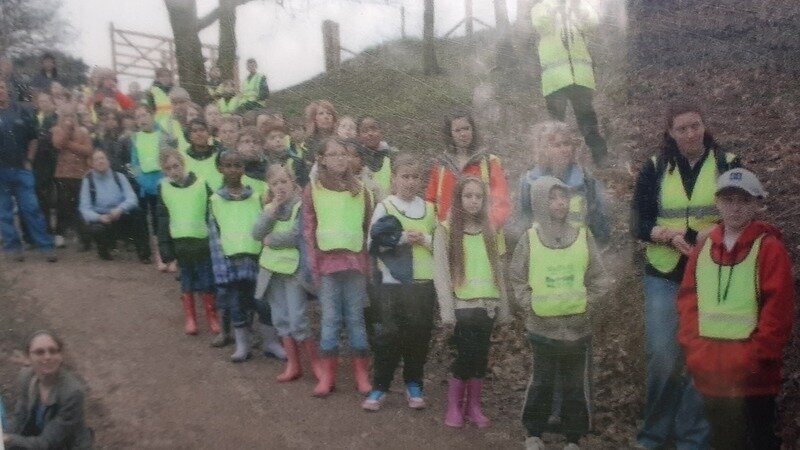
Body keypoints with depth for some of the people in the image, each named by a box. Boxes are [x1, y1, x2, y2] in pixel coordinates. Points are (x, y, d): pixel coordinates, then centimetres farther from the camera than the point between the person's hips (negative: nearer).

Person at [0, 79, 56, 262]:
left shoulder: (20, 111, 6)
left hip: (21, 168, 1)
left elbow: (32, 137, 14)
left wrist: (28, 160, 6)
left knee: (31, 208, 1)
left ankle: (45, 245, 4)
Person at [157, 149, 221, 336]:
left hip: (203, 242, -2)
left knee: (207, 283, 6)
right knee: (187, 283, 11)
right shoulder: (163, 188, 1)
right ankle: (190, 319, 23)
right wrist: (165, 246, 2)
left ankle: (212, 318, 20)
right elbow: (163, 219, 6)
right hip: (180, 243, 2)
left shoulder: (201, 184, -6)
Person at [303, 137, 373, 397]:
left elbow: (368, 227, 8)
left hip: (355, 261, 1)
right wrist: (314, 266, -3)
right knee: (330, 319, 4)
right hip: (327, 261, -1)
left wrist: (369, 263, 2)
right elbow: (308, 230, 2)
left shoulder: (359, 190, 7)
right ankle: (327, 373, 14)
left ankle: (361, 373, 15)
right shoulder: (313, 190, 3)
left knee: (356, 318, 6)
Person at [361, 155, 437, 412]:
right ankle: (379, 387, 13)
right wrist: (402, 237, -17)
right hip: (393, 283, -3)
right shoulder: (384, 207, 0)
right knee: (389, 335, 0)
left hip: (424, 283, 3)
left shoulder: (429, 208, 10)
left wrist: (424, 239, -8)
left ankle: (414, 385, 24)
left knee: (419, 334, 8)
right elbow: (374, 244, -8)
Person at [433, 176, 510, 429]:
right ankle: (454, 407, 15)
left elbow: (497, 270, 13)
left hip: (487, 304, 4)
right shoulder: (446, 230, -3)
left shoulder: (488, 231, 12)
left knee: (481, 357, 7)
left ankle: (474, 406, 22)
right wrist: (447, 309, -14)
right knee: (465, 356, -4)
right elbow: (440, 272, -8)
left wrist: (503, 306, 10)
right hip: (462, 305, -4)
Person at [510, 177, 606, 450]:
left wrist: (586, 304, -4)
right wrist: (530, 304, -8)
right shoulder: (530, 238, -3)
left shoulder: (583, 236, 1)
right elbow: (517, 278, 1)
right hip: (542, 326, -1)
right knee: (542, 382, 10)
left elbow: (594, 278, 5)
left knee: (575, 385, 10)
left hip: (577, 325, 1)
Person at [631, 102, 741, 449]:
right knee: (662, 358, 2)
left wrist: (714, 232, -21)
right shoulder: (655, 169, 4)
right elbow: (638, 223, 0)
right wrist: (669, 235, -19)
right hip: (664, 276, 1)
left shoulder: (728, 165, 2)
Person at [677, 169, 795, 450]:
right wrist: (693, 348, -1)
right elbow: (688, 300, 9)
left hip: (754, 378, -4)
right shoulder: (703, 248, 9)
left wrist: (754, 357, -15)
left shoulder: (769, 248, -5)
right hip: (710, 374, 5)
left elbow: (779, 310, -11)